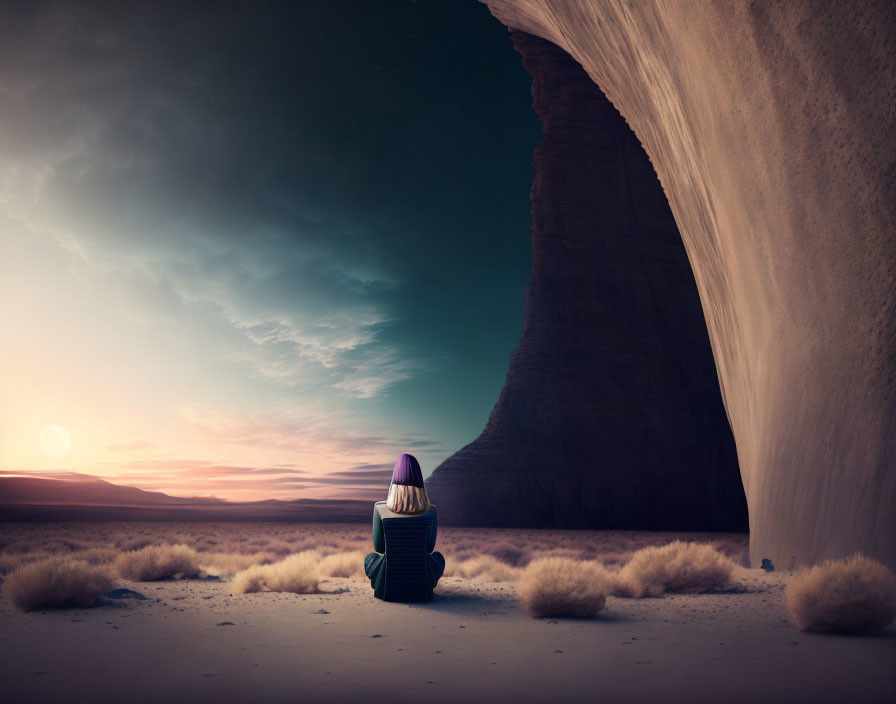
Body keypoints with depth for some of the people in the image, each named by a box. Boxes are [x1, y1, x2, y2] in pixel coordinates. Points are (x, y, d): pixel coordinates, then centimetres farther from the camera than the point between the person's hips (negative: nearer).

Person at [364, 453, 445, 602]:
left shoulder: (380, 508, -12)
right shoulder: (430, 511, -9)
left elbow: (379, 547, 0)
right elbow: (429, 547, 5)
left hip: (387, 588, 0)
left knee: (369, 558, 34)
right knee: (438, 557, 34)